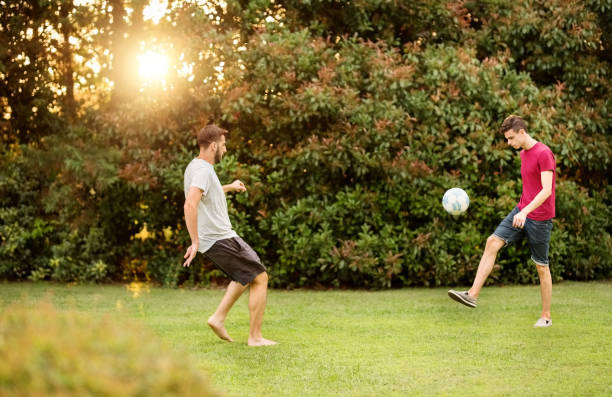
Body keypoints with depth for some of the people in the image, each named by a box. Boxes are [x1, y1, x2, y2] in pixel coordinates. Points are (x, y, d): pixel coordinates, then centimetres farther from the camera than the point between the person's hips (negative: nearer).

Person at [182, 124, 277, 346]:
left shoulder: (194, 167, 12)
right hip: (220, 239, -10)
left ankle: (219, 318, 18)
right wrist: (195, 242, -32)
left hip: (212, 239, 10)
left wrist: (229, 187, 44)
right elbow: (190, 205, -34)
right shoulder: (203, 170, -20)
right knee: (260, 278, 0)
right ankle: (255, 336, 2)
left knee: (246, 276, 27)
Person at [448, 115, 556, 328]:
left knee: (541, 267, 1)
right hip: (521, 211, 8)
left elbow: (546, 190, -24)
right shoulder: (523, 153, 12)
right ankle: (473, 294, -15)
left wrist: (526, 211, -34)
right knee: (493, 241, -10)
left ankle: (546, 316, 14)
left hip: (540, 218, -8)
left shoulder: (544, 154, -15)